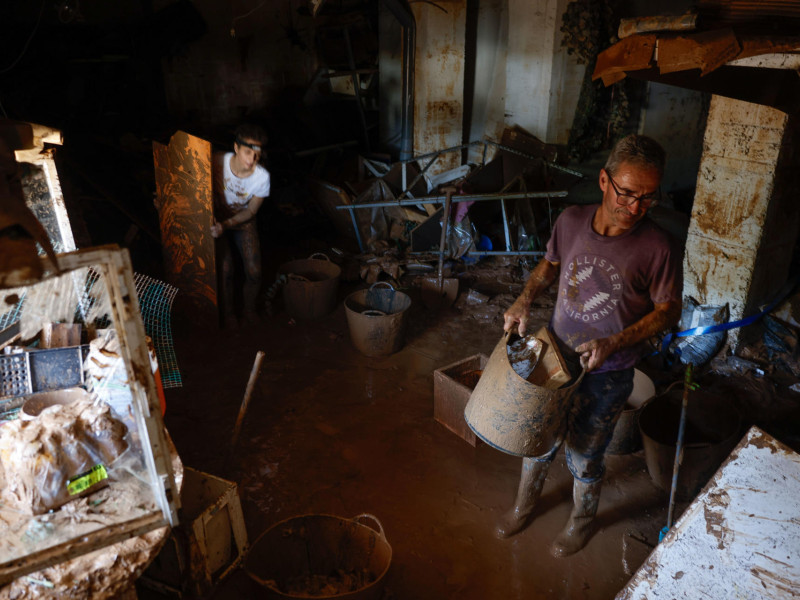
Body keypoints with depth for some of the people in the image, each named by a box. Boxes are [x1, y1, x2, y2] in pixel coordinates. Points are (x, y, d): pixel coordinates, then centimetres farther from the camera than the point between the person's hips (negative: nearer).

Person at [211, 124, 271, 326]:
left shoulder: (262, 177, -25)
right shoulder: (218, 163, -26)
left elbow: (251, 210, -16)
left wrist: (226, 225, -28)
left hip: (243, 221, 1)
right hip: (217, 220, -1)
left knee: (254, 272, -4)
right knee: (225, 270, -7)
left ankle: (249, 307, 26)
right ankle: (228, 311, 20)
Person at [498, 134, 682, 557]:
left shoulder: (657, 248, -23)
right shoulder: (571, 221, -13)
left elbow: (668, 310, -11)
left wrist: (613, 343, -23)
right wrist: (524, 300, -11)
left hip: (606, 376, -3)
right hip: (555, 357, 3)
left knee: (584, 458, 17)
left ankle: (581, 520, 49)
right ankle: (524, 504, 51)